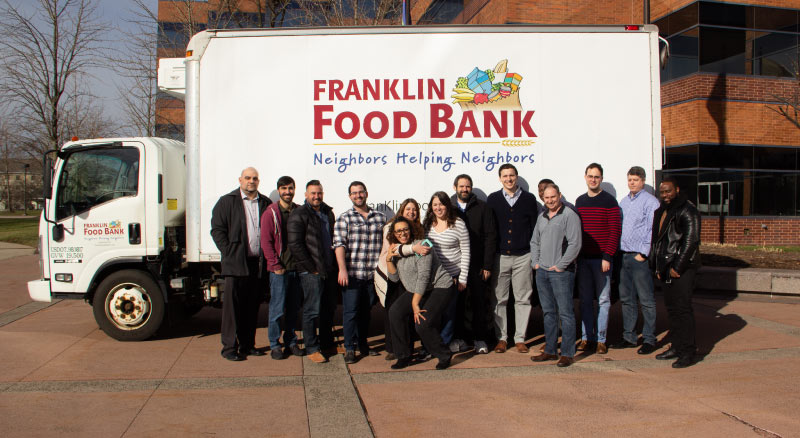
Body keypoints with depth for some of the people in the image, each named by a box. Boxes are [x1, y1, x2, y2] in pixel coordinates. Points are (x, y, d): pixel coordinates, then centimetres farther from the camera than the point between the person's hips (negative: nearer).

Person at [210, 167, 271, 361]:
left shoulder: (266, 203, 13)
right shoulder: (227, 202, 3)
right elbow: (217, 229, -1)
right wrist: (229, 253, -8)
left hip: (258, 263, 4)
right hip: (236, 263, -4)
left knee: (252, 305, 9)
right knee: (232, 304, -2)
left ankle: (247, 345, 19)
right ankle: (229, 347, 4)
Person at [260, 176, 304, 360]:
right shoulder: (271, 213, -4)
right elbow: (266, 242, -6)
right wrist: (276, 265, -11)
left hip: (297, 268, 4)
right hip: (279, 270, -4)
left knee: (293, 308, 10)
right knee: (277, 309, -1)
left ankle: (291, 342, 22)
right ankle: (275, 345, 10)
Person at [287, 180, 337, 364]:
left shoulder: (327, 212, 15)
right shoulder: (299, 214, -7)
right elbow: (295, 245, -13)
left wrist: (333, 265, 12)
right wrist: (312, 268, -13)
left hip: (328, 270, 7)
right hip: (311, 272, -7)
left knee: (328, 309, 14)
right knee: (312, 311, -3)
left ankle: (327, 345, 26)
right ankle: (311, 349, 7)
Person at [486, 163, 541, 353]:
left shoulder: (529, 199, 6)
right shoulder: (493, 199, 6)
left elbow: (535, 227, 7)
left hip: (523, 257, 0)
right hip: (499, 256, 0)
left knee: (523, 299, 3)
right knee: (499, 299, 3)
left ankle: (520, 338, 12)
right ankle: (501, 338, 12)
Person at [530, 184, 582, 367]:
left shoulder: (569, 216, -7)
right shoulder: (542, 217, 16)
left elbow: (575, 244, -14)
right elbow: (534, 241, 23)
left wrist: (560, 266, -13)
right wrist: (535, 262, 10)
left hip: (561, 272, -7)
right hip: (542, 271, 7)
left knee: (565, 312, -4)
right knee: (548, 312, 12)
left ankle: (567, 353, 2)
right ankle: (550, 350, 20)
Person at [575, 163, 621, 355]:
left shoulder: (609, 201, -3)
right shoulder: (580, 201, 14)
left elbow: (615, 230, -8)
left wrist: (607, 257, -14)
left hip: (601, 259, -5)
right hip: (583, 258, 5)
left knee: (603, 299, 2)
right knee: (585, 299, 8)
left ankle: (601, 339, 8)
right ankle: (587, 338, 15)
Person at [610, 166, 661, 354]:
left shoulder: (650, 201, -5)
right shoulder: (623, 202, 17)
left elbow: (652, 230, -11)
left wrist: (642, 254, -14)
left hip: (641, 258, -7)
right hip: (624, 255, 7)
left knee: (646, 300, -1)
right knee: (626, 298, 11)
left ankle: (649, 339, 6)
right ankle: (629, 337, 19)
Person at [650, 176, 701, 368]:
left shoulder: (687, 210, -10)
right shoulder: (661, 211, 17)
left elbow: (690, 241, -17)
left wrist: (677, 267, -18)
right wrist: (657, 266, 14)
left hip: (682, 269, -9)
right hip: (664, 269, 9)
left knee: (682, 309, -7)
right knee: (671, 309, 13)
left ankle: (687, 352, -1)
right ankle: (676, 347, 23)